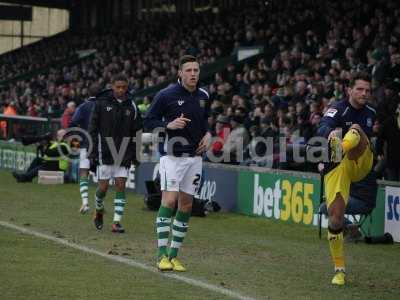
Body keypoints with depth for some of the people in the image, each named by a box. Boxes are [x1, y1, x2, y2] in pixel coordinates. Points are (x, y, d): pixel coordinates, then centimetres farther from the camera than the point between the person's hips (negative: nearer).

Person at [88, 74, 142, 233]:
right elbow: (93, 129, -1)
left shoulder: (131, 106, 4)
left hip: (123, 153, 2)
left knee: (121, 185, -3)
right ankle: (99, 211, 28)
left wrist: (134, 154, 3)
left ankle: (116, 222, -1)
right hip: (105, 152, -2)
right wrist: (93, 153, -6)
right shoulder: (101, 103, -3)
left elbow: (136, 132, 8)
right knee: (103, 186, -1)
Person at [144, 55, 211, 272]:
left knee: (186, 205, 5)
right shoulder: (166, 95, -8)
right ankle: (162, 255, -14)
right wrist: (169, 125, -20)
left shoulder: (203, 96, 9)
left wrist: (207, 134, 5)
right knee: (169, 199, -17)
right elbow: (148, 121, -4)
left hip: (194, 156, 6)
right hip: (172, 155, -6)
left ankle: (174, 255, 13)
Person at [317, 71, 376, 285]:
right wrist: (330, 132, -49)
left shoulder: (371, 114, 13)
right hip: (335, 169, -2)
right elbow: (323, 128, -28)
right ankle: (339, 269, 5)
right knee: (335, 216, -10)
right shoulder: (338, 109, -5)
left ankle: (341, 149, -62)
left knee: (356, 131, -26)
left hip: (359, 164, 2)